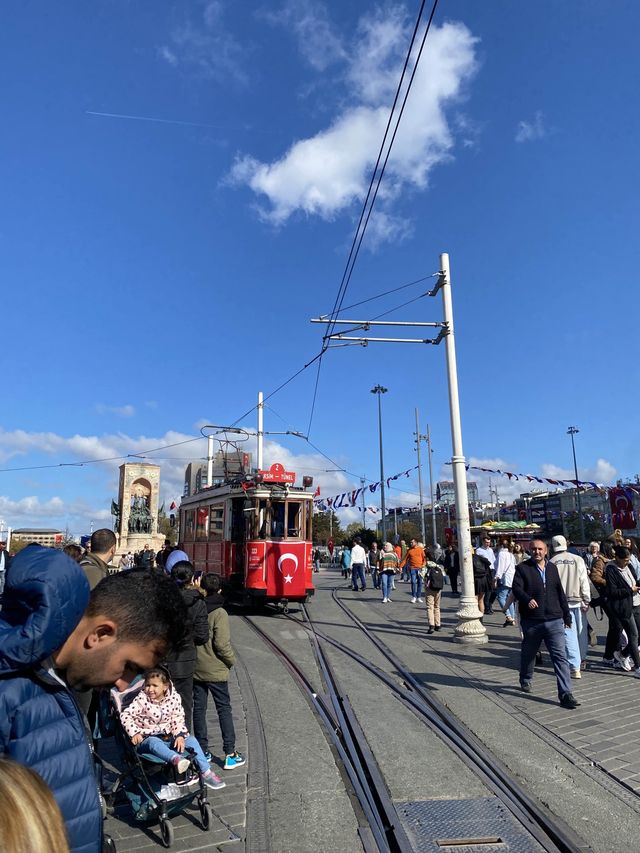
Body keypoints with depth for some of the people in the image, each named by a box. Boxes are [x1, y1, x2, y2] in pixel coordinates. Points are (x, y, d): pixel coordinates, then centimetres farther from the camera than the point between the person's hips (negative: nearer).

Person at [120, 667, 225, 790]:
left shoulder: (174, 697, -4)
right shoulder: (142, 699, -11)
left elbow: (178, 719, 1)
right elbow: (125, 715, -13)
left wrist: (180, 735, -14)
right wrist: (134, 732, -24)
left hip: (168, 736, 4)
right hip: (147, 738, -4)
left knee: (191, 739, -14)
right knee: (154, 742, -38)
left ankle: (206, 772, -15)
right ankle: (176, 758, -67)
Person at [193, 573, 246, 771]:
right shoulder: (219, 613, -17)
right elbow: (222, 644, -20)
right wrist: (231, 661, -4)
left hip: (194, 669, 4)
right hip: (215, 670, -4)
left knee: (198, 709, 14)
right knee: (224, 709, 6)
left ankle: (202, 752, 23)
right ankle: (230, 755, 10)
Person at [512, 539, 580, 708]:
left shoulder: (553, 568, 12)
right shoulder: (522, 568, -2)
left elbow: (560, 593, 17)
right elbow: (516, 588, -13)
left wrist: (566, 615, 17)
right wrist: (527, 599, -33)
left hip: (554, 620, 2)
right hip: (531, 621, -2)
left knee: (560, 656, -5)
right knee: (528, 654, 15)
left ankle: (565, 694, -3)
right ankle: (525, 680, 38)